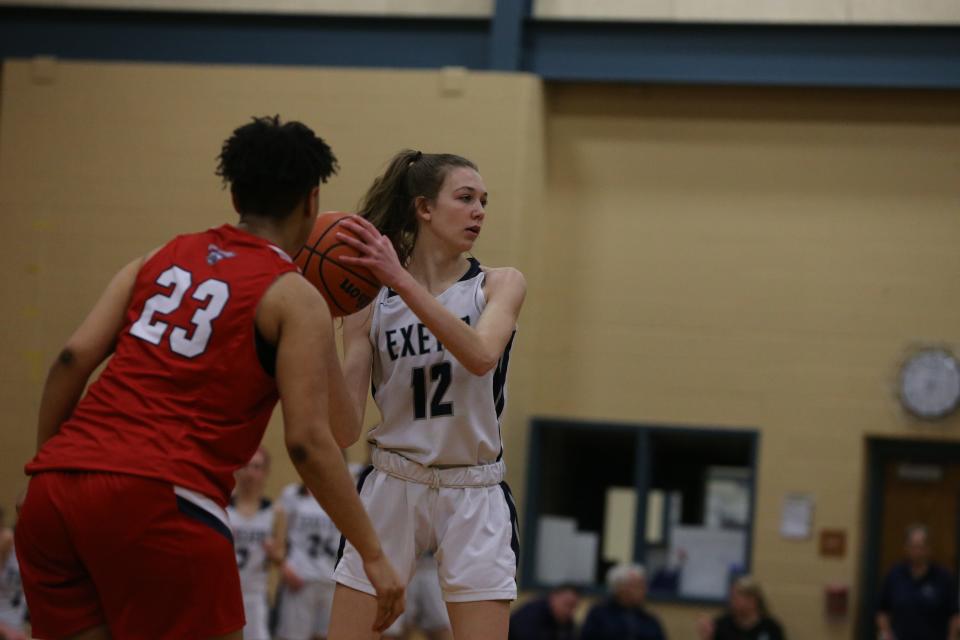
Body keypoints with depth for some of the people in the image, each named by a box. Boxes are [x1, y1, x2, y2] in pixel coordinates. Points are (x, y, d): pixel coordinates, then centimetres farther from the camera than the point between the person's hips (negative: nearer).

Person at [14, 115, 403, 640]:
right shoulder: (294, 298, 4)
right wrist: (372, 554, 1)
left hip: (54, 488, 6)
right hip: (157, 498, -6)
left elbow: (72, 360, 10)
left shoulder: (161, 258, 20)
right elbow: (308, 442, -4)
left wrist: (47, 470, 18)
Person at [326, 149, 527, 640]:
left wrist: (400, 279, -29)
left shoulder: (499, 285, -1)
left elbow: (481, 355, -24)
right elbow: (344, 429, -5)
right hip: (392, 489, 1)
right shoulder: (370, 302, -1)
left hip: (475, 497, 0)